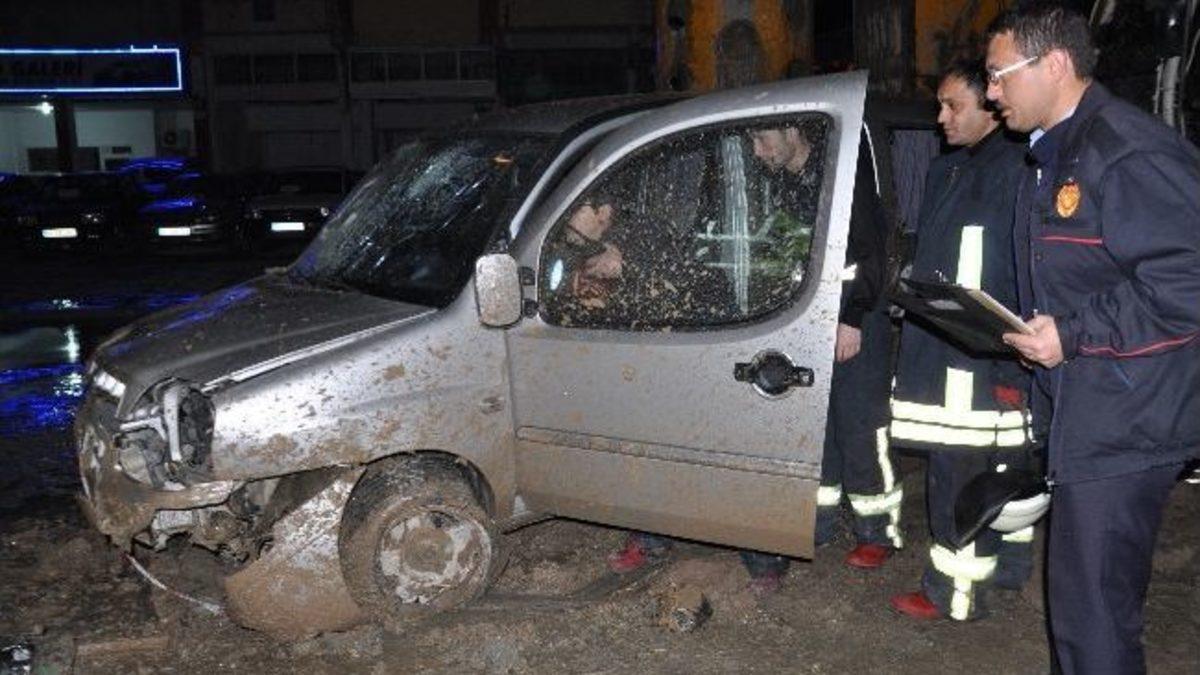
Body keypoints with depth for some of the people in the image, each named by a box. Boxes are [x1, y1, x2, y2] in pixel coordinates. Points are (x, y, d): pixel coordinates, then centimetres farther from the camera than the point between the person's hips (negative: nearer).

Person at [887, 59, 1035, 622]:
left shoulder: (1018, 171, -12)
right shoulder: (945, 171, 15)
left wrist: (1012, 365, -19)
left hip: (985, 358, -8)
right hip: (938, 351, 8)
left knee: (958, 471, -3)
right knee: (1000, 465, 19)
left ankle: (954, 590, 9)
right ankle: (1007, 565, 32)